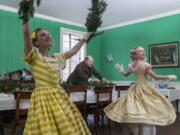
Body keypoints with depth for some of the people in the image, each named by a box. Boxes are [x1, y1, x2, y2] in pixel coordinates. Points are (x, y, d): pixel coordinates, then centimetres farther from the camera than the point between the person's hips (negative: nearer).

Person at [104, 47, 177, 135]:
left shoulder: (131, 65, 3)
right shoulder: (145, 65, -16)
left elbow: (126, 74, 18)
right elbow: (155, 77, -13)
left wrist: (121, 71, 38)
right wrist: (168, 77, -3)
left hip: (135, 88, 7)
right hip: (145, 89, -7)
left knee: (135, 110, 12)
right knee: (147, 110, 2)